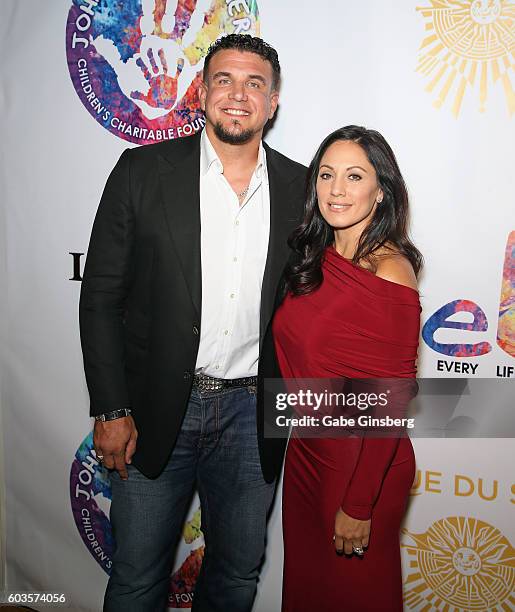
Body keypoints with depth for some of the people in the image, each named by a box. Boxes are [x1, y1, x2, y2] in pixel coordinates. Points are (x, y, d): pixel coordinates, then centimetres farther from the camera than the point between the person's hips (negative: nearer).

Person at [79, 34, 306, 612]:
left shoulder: (301, 188, 2)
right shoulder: (143, 170, -4)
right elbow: (101, 294, -4)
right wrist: (110, 410, -8)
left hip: (253, 413, 2)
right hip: (156, 409, -2)